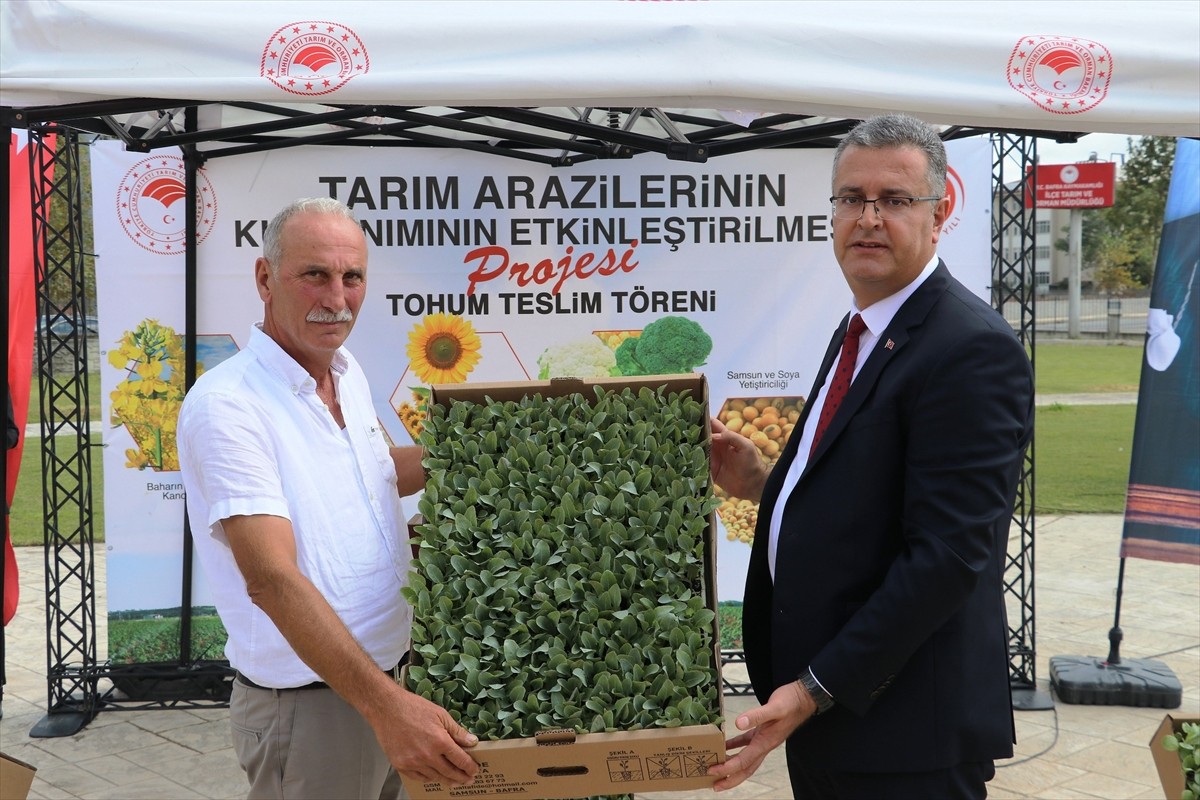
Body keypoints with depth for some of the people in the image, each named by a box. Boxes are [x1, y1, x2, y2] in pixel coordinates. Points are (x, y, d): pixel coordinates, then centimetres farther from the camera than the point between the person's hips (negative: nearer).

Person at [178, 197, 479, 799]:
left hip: (391, 681, 8)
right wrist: (384, 703, -37)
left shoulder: (349, 373, 5)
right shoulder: (225, 405, -21)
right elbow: (271, 577, -30)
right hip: (307, 700, -8)